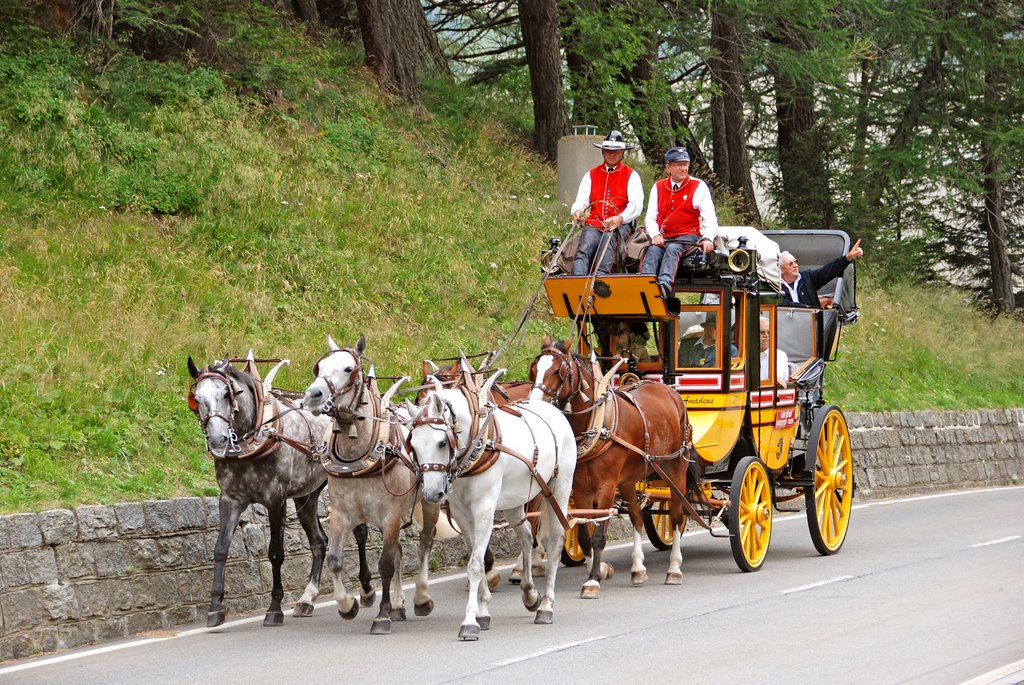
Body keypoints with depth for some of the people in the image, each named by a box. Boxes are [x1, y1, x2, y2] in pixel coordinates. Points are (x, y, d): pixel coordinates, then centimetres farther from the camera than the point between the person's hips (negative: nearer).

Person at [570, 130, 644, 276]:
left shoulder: (631, 176, 12)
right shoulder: (591, 175, 22)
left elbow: (636, 205, -1)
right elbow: (581, 200, 12)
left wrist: (620, 218, -22)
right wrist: (577, 211, -15)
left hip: (619, 226, -2)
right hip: (594, 224, 2)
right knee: (583, 250, -28)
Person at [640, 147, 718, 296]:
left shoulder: (698, 187, 5)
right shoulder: (658, 187, 15)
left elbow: (709, 217, -4)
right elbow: (650, 218, 10)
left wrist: (708, 238, -23)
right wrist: (655, 235, -12)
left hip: (688, 235, -3)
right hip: (664, 237, 3)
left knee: (673, 249, -34)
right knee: (653, 250, -29)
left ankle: (665, 284, -58)